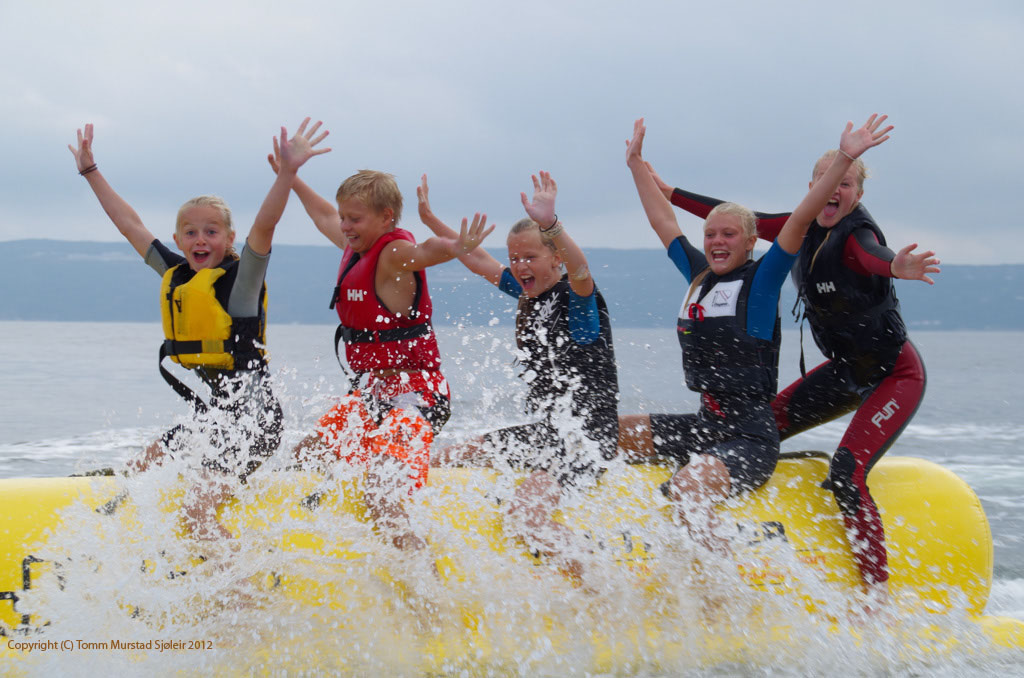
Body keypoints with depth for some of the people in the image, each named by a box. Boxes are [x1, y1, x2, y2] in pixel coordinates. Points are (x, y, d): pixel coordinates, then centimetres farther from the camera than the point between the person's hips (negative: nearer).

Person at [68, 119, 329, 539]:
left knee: (197, 517, -17)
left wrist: (287, 172, -42)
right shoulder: (174, 275, 8)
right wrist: (90, 171, 23)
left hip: (250, 421, -8)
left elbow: (264, 225, -27)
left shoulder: (240, 278, -10)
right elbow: (128, 223, 17)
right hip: (204, 418, 8)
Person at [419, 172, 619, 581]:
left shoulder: (577, 297, -14)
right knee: (446, 463, 11)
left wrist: (549, 224, -54)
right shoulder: (528, 293, 10)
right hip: (545, 431, 9)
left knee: (527, 515, -29)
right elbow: (478, 260, 17)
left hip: (588, 435, -9)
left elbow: (580, 269, -37)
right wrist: (430, 219, 13)